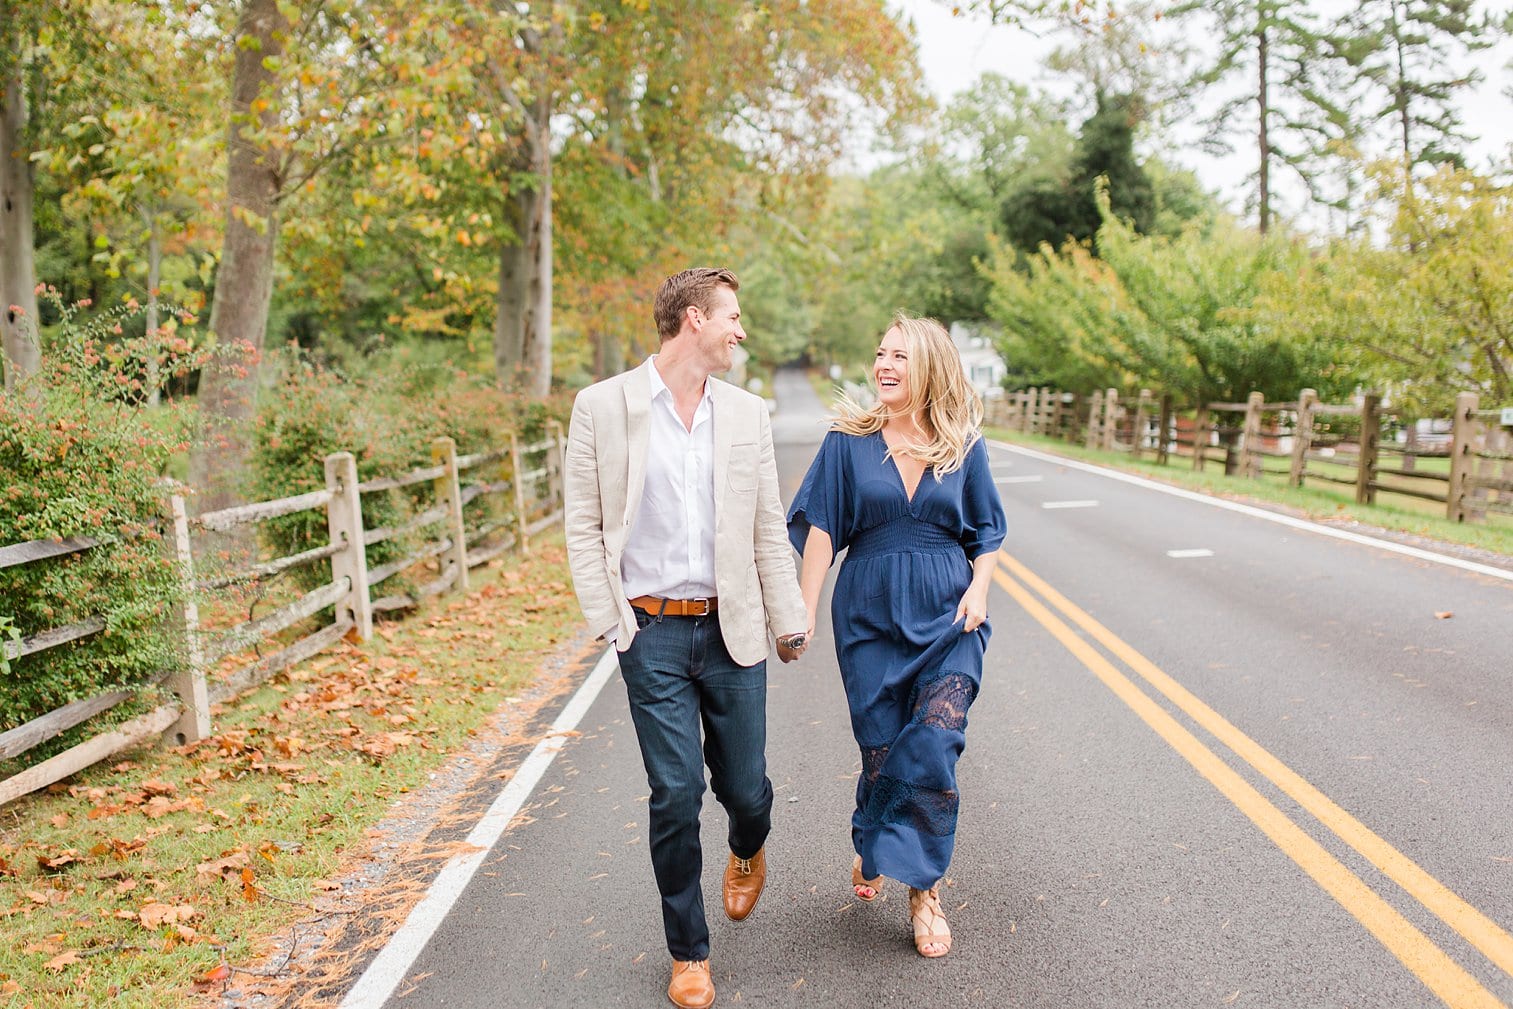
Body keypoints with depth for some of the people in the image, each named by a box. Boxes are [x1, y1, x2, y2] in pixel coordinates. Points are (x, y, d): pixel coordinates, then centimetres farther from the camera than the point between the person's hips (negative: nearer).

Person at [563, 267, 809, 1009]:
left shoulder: (747, 413, 7)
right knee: (676, 793, -1)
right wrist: (609, 621, -6)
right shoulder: (602, 406, -2)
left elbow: (769, 530, 10)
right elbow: (583, 526, 0)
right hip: (653, 632, -2)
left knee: (745, 788, 7)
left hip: (732, 630, 3)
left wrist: (789, 622, 9)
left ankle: (748, 852, 45)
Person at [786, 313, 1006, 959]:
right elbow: (822, 528, -2)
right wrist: (804, 611, -7)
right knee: (882, 751, 7)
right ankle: (872, 851, 36)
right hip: (871, 616, 0)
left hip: (947, 619, 0)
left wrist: (978, 590, -6)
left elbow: (986, 531, 10)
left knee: (933, 748, -8)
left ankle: (922, 889, 7)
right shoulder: (849, 441, 0)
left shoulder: (963, 446, 3)